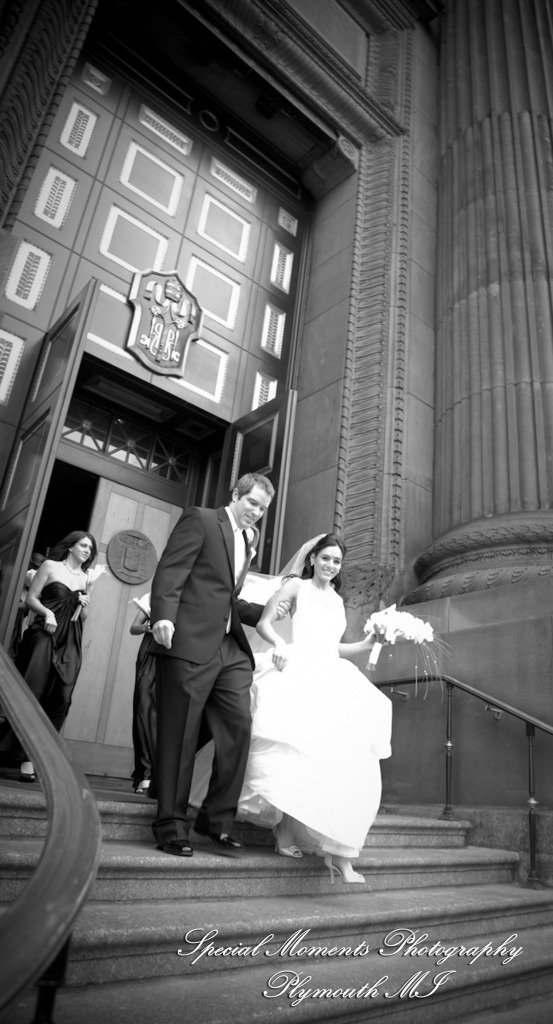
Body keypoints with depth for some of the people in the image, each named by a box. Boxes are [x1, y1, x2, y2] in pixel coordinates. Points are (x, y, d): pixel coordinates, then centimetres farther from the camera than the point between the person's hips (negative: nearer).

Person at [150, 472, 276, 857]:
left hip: (231, 651, 7)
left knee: (239, 727, -1)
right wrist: (163, 616, -23)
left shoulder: (246, 544, 24)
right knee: (179, 736, 1)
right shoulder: (200, 520, 1)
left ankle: (218, 817, 14)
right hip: (190, 645, -7)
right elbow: (169, 572, -9)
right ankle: (171, 826, 13)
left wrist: (267, 611, 12)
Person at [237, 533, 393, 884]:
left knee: (347, 760, -8)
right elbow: (264, 622, 4)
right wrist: (280, 644, -14)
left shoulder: (338, 600, 27)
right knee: (296, 752, -19)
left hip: (334, 681, 5)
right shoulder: (297, 586, 10)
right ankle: (287, 829, 0)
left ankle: (340, 852, -6)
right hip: (300, 674, -5)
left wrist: (369, 644, 15)